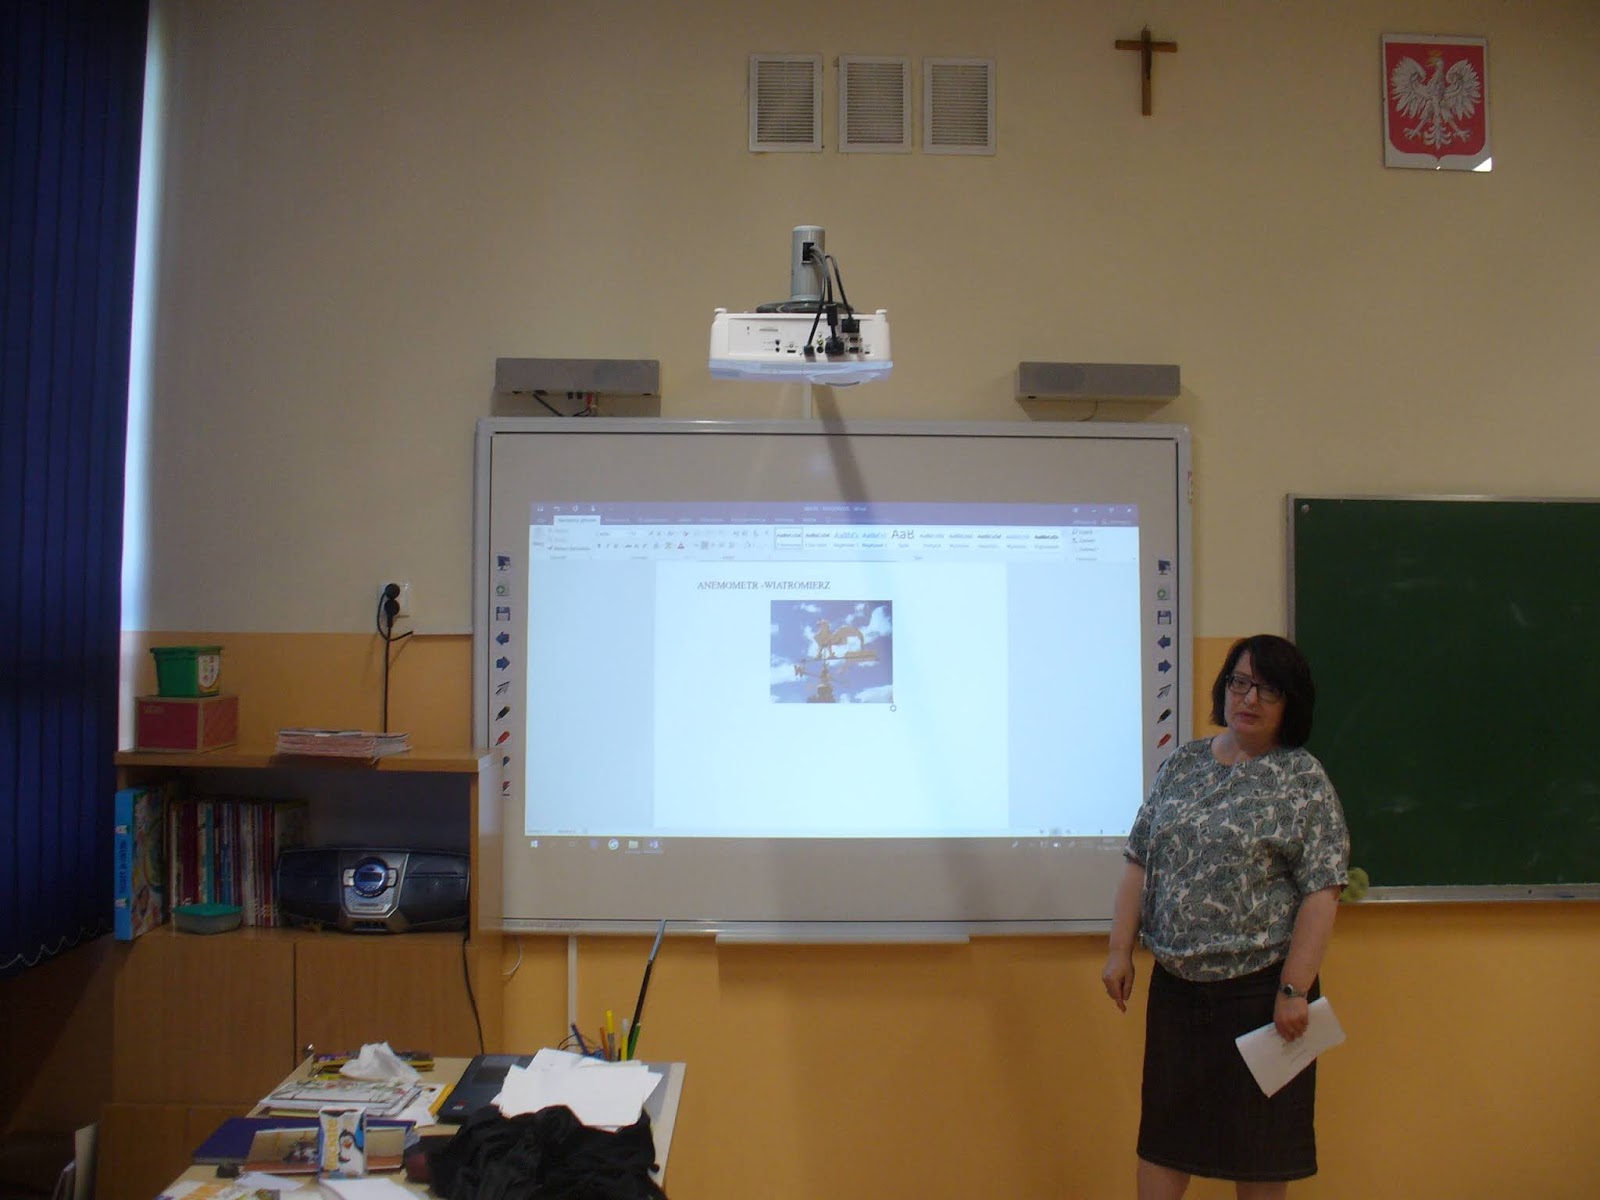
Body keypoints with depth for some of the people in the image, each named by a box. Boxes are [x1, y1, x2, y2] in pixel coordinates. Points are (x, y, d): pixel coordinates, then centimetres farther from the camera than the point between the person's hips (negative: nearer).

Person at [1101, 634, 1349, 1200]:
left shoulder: (1305, 780, -6)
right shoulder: (1181, 765, 7)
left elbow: (1320, 893, -11)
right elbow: (1139, 863, 8)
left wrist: (1294, 989, -16)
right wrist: (1120, 951, 3)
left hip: (1260, 986, -4)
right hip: (1176, 980, 4)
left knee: (1259, 1137, 9)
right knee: (1162, 1129, 12)